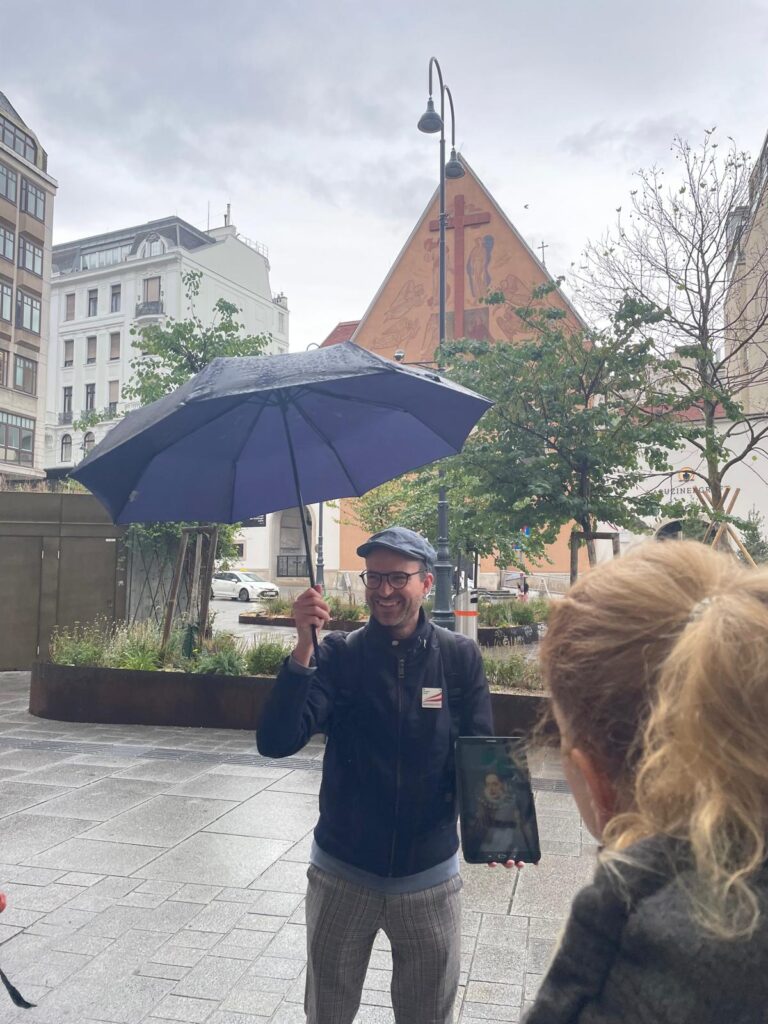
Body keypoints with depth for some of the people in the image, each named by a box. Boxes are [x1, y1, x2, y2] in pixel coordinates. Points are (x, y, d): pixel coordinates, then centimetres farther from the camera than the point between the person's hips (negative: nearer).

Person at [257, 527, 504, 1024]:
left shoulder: (460, 657, -8)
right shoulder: (339, 654, -9)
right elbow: (277, 742, -18)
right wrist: (304, 647, -30)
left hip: (430, 876, 0)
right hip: (341, 874, 1)